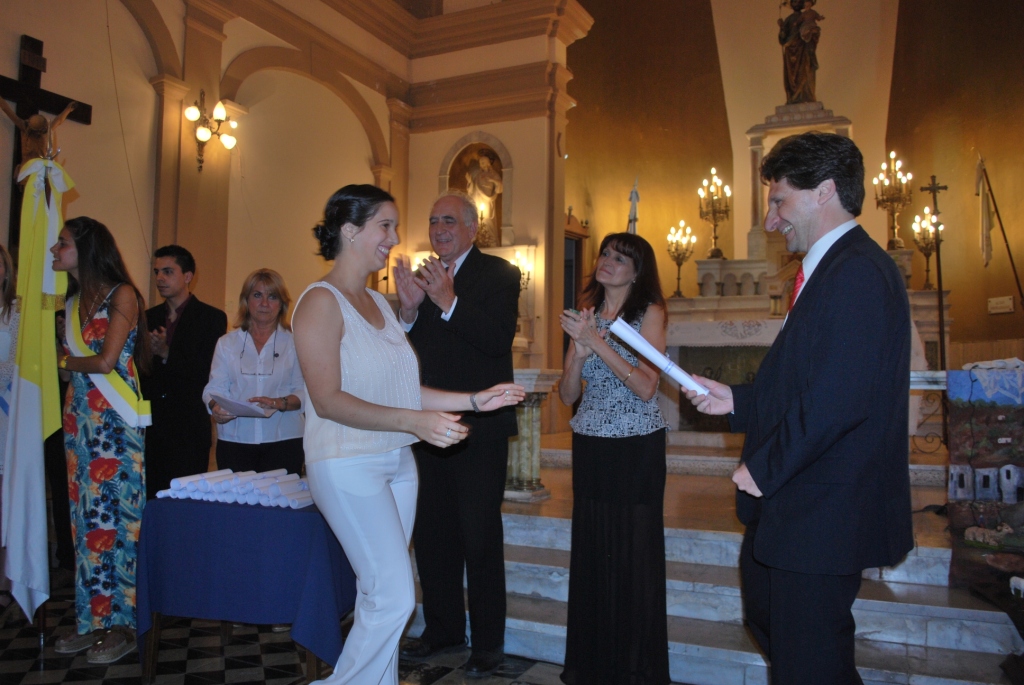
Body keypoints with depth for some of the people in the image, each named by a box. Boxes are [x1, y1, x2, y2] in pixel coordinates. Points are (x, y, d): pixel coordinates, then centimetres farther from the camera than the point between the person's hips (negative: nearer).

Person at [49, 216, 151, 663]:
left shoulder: (122, 295, -7)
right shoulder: (73, 300, 14)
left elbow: (105, 362, -12)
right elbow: (71, 362, 12)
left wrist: (65, 361, 2)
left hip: (116, 421, -7)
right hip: (80, 419, 7)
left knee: (118, 517, -2)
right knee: (87, 518, 9)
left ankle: (123, 624, 9)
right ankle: (94, 620, 20)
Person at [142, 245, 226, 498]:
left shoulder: (211, 318, 0)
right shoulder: (149, 317, 16)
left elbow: (210, 373, -8)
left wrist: (167, 354, -15)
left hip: (188, 429, -4)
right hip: (151, 426, 5)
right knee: (151, 498, 4)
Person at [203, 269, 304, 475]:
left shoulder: (294, 343, 7)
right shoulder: (227, 343, 14)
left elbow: (304, 392, -1)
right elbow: (215, 387, 8)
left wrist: (279, 403, -19)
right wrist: (216, 406, -13)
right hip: (234, 441, 2)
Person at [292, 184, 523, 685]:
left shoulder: (379, 302, 14)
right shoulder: (321, 301, -11)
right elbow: (328, 400, -19)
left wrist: (475, 400, 7)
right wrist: (414, 421, -28)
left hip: (397, 462, 8)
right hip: (349, 465, -8)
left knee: (381, 596, 13)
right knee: (393, 597, -6)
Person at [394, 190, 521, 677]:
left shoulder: (498, 275, -4)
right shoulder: (422, 277, 12)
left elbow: (500, 338, -19)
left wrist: (449, 302, -27)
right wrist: (409, 310, -13)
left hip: (478, 428, -6)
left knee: (480, 536, 2)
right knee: (431, 532, 15)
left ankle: (487, 641, 17)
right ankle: (442, 627, 32)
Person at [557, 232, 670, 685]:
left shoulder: (649, 312, -2)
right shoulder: (585, 315, 10)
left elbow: (646, 387, -14)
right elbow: (567, 395, 6)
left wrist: (597, 341, -18)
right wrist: (579, 350, -12)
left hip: (637, 447, -4)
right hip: (590, 444, 4)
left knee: (636, 551, -1)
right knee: (591, 550, 5)